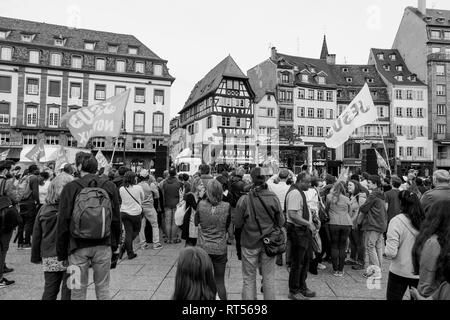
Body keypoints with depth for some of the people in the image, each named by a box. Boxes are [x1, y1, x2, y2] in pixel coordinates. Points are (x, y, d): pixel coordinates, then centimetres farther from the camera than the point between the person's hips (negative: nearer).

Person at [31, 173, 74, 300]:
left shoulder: (44, 209, 2)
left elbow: (36, 236, 8)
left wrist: (36, 256, 20)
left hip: (49, 257, 4)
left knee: (50, 290, 16)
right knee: (68, 290, 7)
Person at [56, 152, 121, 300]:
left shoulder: (70, 188, -5)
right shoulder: (110, 186, 1)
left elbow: (62, 223, -4)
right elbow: (116, 220, 3)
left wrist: (61, 253, 5)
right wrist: (114, 245, 13)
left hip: (78, 247, -1)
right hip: (103, 246, 2)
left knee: (78, 291, 12)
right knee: (103, 288, 14)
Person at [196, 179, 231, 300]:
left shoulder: (201, 205, -11)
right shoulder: (226, 206, -11)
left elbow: (196, 222, 5)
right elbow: (227, 226, 3)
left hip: (203, 247, 0)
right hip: (220, 248, 0)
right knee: (219, 281, 13)